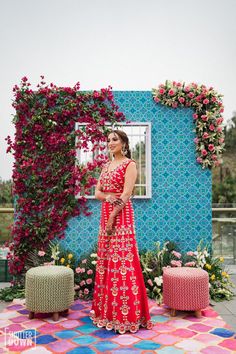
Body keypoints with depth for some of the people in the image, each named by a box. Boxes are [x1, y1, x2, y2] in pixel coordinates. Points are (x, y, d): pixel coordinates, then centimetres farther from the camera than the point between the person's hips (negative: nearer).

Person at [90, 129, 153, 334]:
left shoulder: (129, 164, -5)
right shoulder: (107, 166, 17)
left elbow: (126, 194, -14)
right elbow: (97, 192, 13)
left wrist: (113, 217, -18)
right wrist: (107, 196, -10)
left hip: (121, 215, -8)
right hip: (105, 214, 8)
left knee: (122, 261, -7)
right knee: (106, 261, 10)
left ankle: (126, 315, 3)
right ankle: (107, 311, 22)